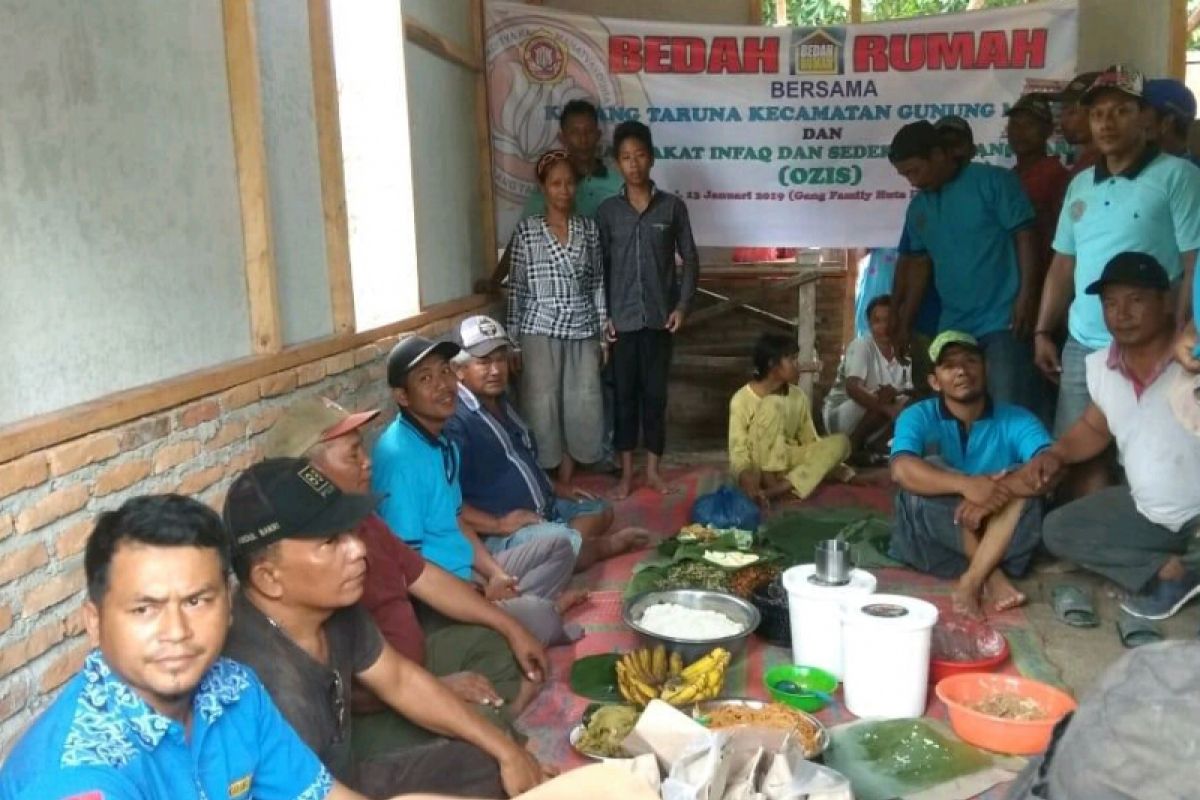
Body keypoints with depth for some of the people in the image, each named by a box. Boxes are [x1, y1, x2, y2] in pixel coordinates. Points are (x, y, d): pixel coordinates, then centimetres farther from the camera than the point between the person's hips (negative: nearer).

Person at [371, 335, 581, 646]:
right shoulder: (399, 456, -23)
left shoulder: (443, 443, 7)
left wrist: (494, 574, 0)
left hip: (468, 573, 10)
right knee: (537, 618, -27)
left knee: (558, 547, 19)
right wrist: (479, 594, -16)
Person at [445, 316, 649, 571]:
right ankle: (611, 545, 3)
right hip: (499, 537, -11)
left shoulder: (500, 402, 15)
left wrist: (554, 487, 17)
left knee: (600, 511, 17)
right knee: (569, 545, -31)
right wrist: (498, 524, -27)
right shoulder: (454, 421, -19)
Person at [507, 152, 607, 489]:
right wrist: (513, 342, -5)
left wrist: (603, 334, 6)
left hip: (582, 331, 3)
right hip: (540, 331, -3)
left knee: (581, 408, 4)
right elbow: (517, 288, -2)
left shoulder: (589, 228, 6)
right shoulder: (527, 229, -2)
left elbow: (597, 284, 8)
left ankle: (567, 479, 20)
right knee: (542, 407, 0)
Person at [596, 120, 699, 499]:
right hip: (621, 319, 0)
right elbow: (600, 266, 4)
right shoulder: (607, 210, 2)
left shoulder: (673, 206, 1)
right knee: (624, 394, 6)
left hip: (659, 317, 0)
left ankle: (653, 468, 18)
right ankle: (627, 471, 16)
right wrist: (603, 314, -2)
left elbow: (690, 259, 4)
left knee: (655, 394, 6)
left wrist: (682, 305, -6)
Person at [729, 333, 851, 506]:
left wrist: (832, 465, -7)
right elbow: (738, 450, -17)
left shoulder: (798, 397, 3)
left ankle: (779, 488, -31)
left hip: (786, 461, 6)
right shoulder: (742, 399, -13)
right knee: (772, 405, -26)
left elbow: (811, 440, 8)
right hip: (756, 466, -6)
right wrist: (747, 477, -37)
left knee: (840, 441, -16)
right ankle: (769, 483, -25)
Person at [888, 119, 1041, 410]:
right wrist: (905, 321, 14)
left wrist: (1026, 298, -15)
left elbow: (1025, 237, -8)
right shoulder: (918, 207, 12)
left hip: (1003, 321, -6)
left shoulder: (993, 181, -5)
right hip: (952, 327, 6)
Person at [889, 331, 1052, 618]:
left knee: (1020, 479, -22)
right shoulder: (918, 417, -5)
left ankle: (972, 580, -30)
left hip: (1000, 542, 1)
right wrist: (966, 484, -41)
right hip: (932, 545, -1)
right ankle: (992, 575, -22)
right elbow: (901, 470, -26)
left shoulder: (1017, 420, -1)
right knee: (931, 469, -24)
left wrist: (999, 489, -37)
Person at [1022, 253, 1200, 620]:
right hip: (1148, 511, 7)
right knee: (1058, 529, 4)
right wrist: (1056, 454, 0)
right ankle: (1169, 572, -5)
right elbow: (1094, 427, 16)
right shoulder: (1100, 367, -1)